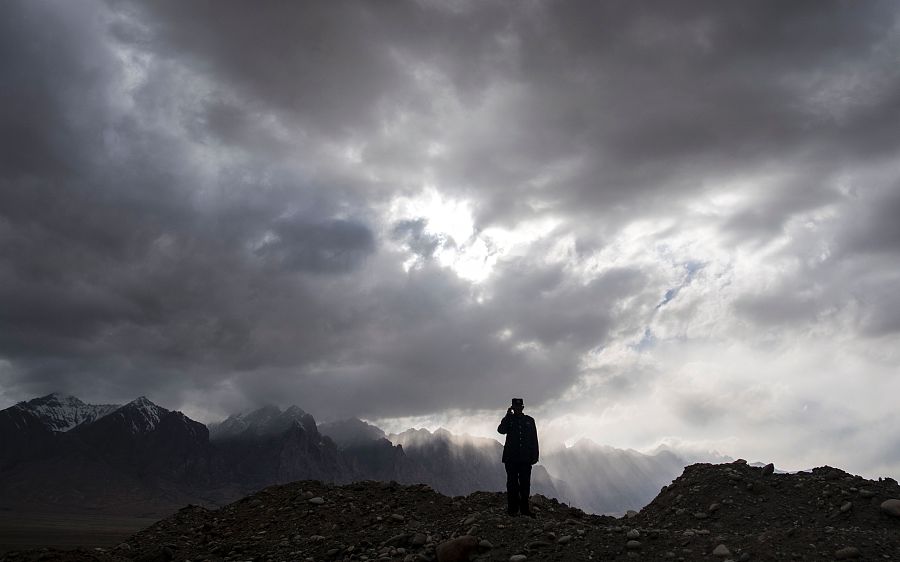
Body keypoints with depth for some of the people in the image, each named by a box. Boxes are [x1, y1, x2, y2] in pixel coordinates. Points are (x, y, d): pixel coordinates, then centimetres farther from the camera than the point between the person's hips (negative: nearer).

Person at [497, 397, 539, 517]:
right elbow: (501, 430, -12)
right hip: (511, 457, -1)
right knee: (512, 483, 0)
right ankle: (512, 509, 4)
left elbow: (534, 439, 11)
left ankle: (524, 509, 8)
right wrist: (508, 415, -13)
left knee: (525, 484, 2)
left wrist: (534, 456, 4)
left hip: (525, 458, 1)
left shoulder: (529, 420, 12)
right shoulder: (508, 420, 8)